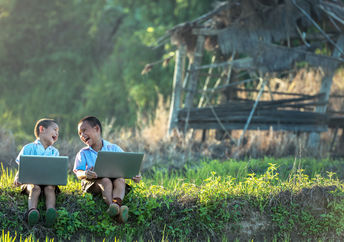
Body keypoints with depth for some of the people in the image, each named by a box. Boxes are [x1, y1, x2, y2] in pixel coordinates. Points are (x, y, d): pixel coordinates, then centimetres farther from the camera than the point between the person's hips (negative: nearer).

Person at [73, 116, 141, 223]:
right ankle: (114, 207, -60)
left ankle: (116, 203, -62)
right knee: (105, 181, -34)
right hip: (93, 182, -1)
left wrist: (134, 176, -14)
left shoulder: (114, 149, 11)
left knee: (120, 180, -32)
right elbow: (78, 172, -1)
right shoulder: (83, 153, 12)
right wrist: (85, 173, -26)